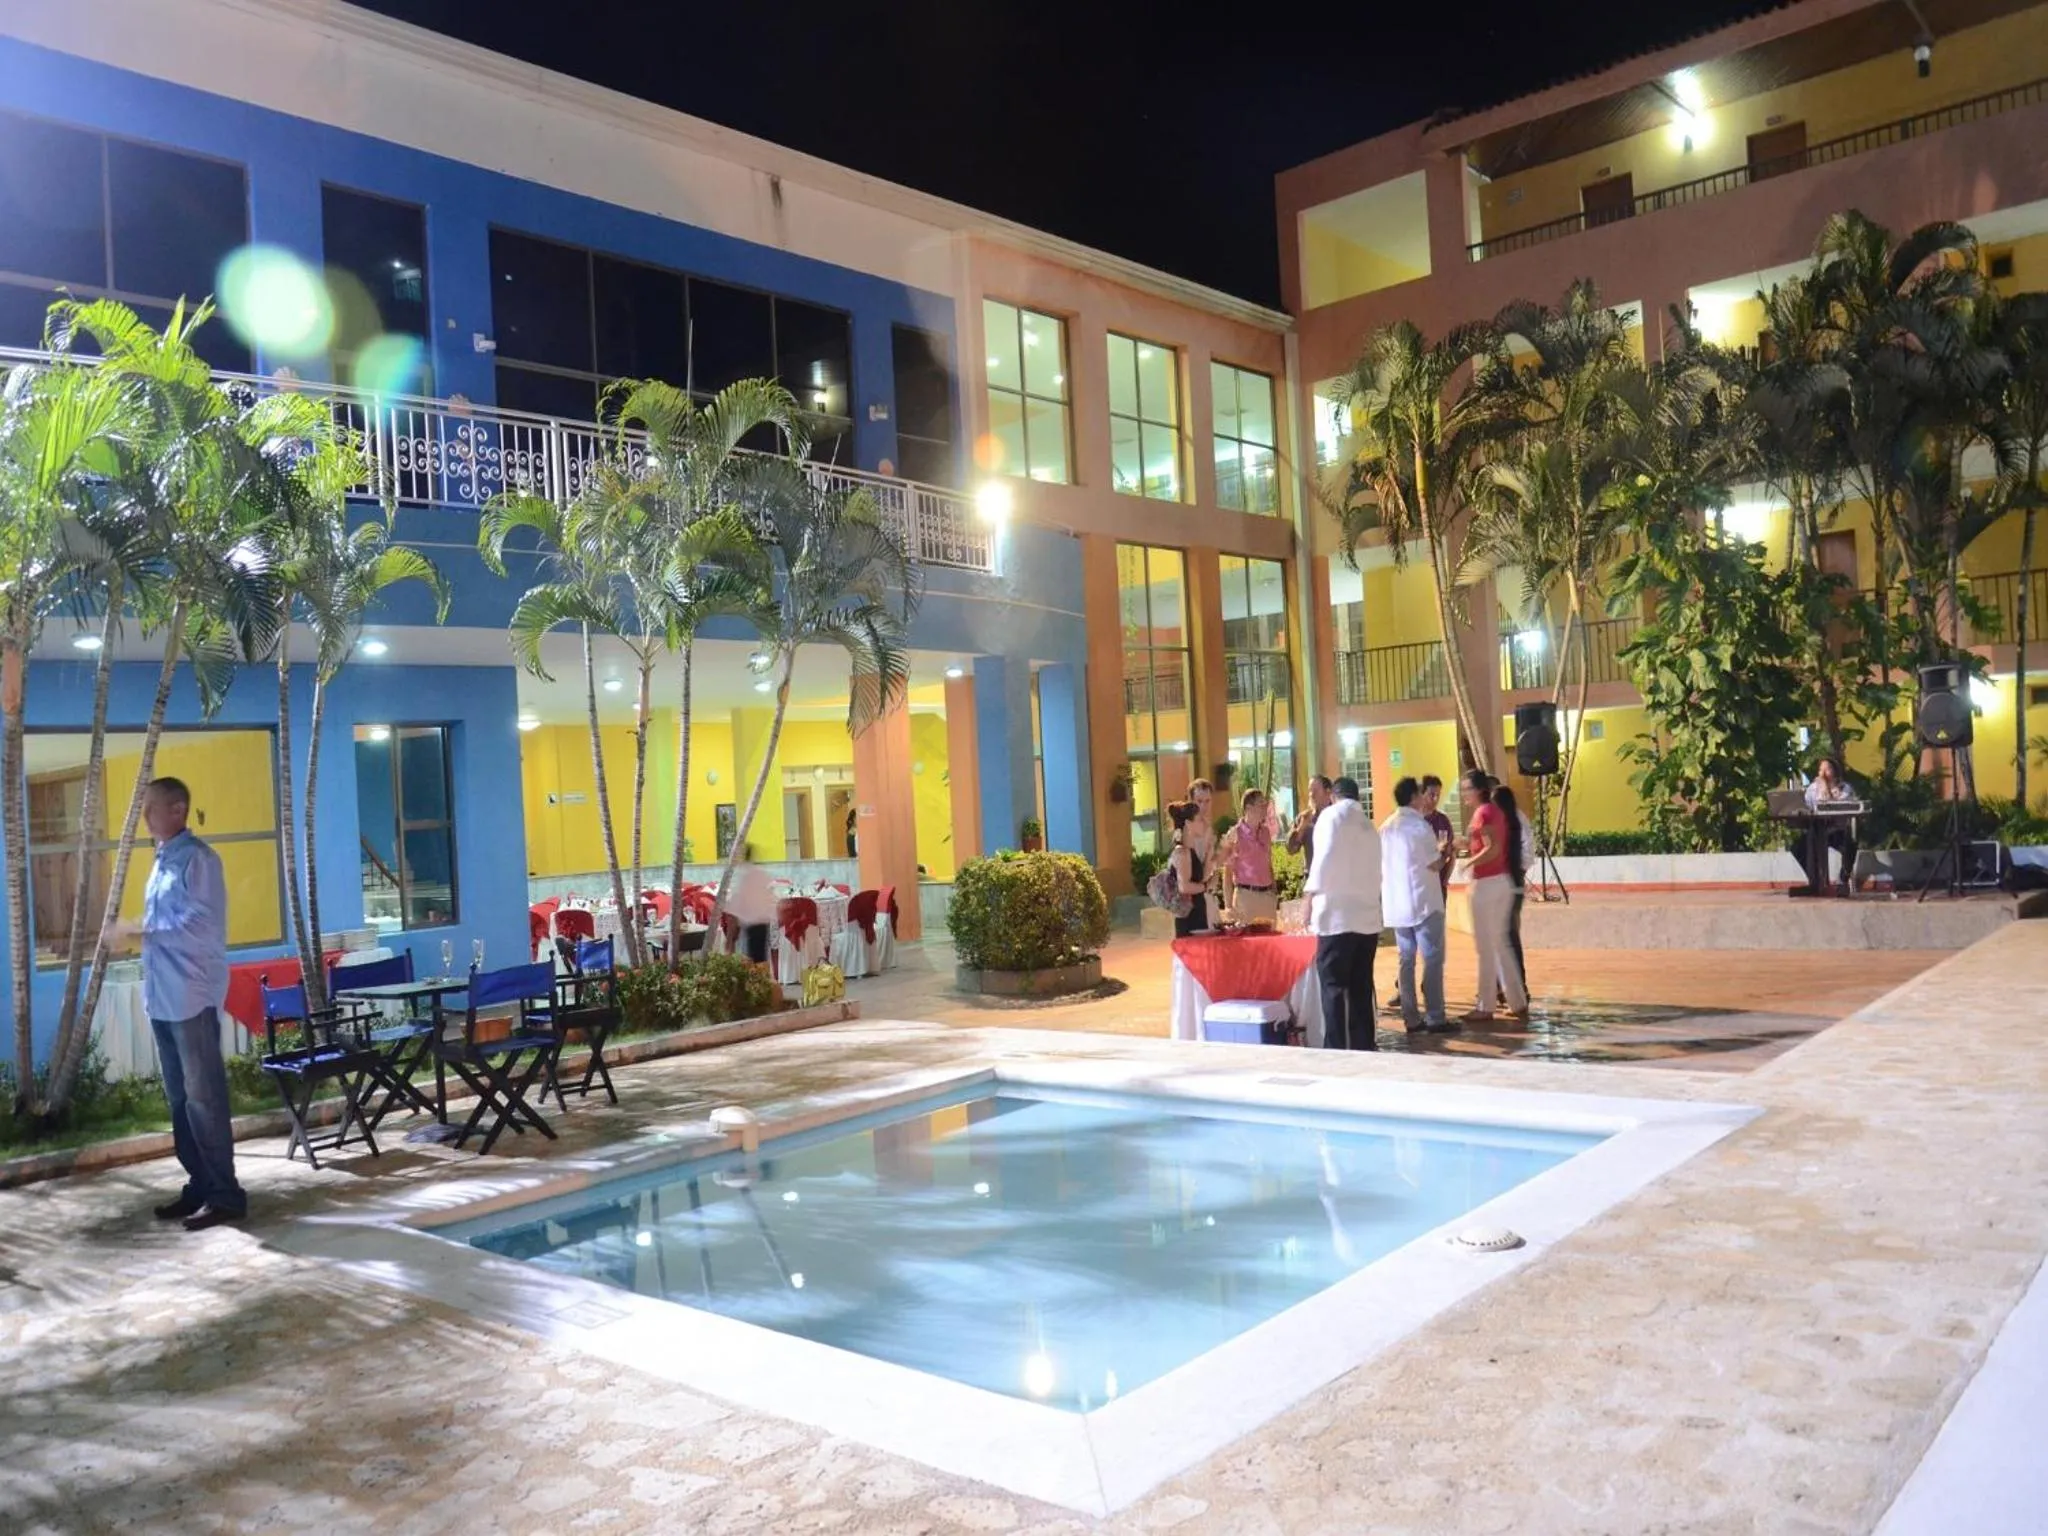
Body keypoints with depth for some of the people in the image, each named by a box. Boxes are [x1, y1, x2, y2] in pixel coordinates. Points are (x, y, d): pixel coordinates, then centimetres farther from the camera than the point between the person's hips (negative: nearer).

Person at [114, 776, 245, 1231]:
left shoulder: (198, 858, -11)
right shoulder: (162, 861, 17)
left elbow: (198, 925, -18)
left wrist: (139, 929, -13)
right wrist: (140, 932, 5)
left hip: (193, 996, -9)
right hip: (163, 996, 9)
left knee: (203, 1097, -7)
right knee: (179, 1097, 12)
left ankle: (225, 1195, -2)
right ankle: (199, 1186, 21)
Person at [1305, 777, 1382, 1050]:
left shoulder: (1332, 815, 0)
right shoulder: (1368, 825, 19)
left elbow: (1324, 861, -11)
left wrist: (1309, 901, -6)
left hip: (1338, 915, -6)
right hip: (1367, 916, 6)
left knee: (1334, 987, -5)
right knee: (1361, 988, 10)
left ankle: (1337, 1051, -8)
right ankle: (1364, 1047, 12)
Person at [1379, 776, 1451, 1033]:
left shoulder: (1386, 827, 10)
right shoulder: (1419, 824, -12)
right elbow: (1435, 864, -12)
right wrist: (1441, 851, 7)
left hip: (1396, 903, 7)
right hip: (1423, 901, -7)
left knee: (1406, 960, 8)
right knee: (1432, 959, -2)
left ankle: (1411, 1018, 8)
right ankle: (1435, 1017, -3)